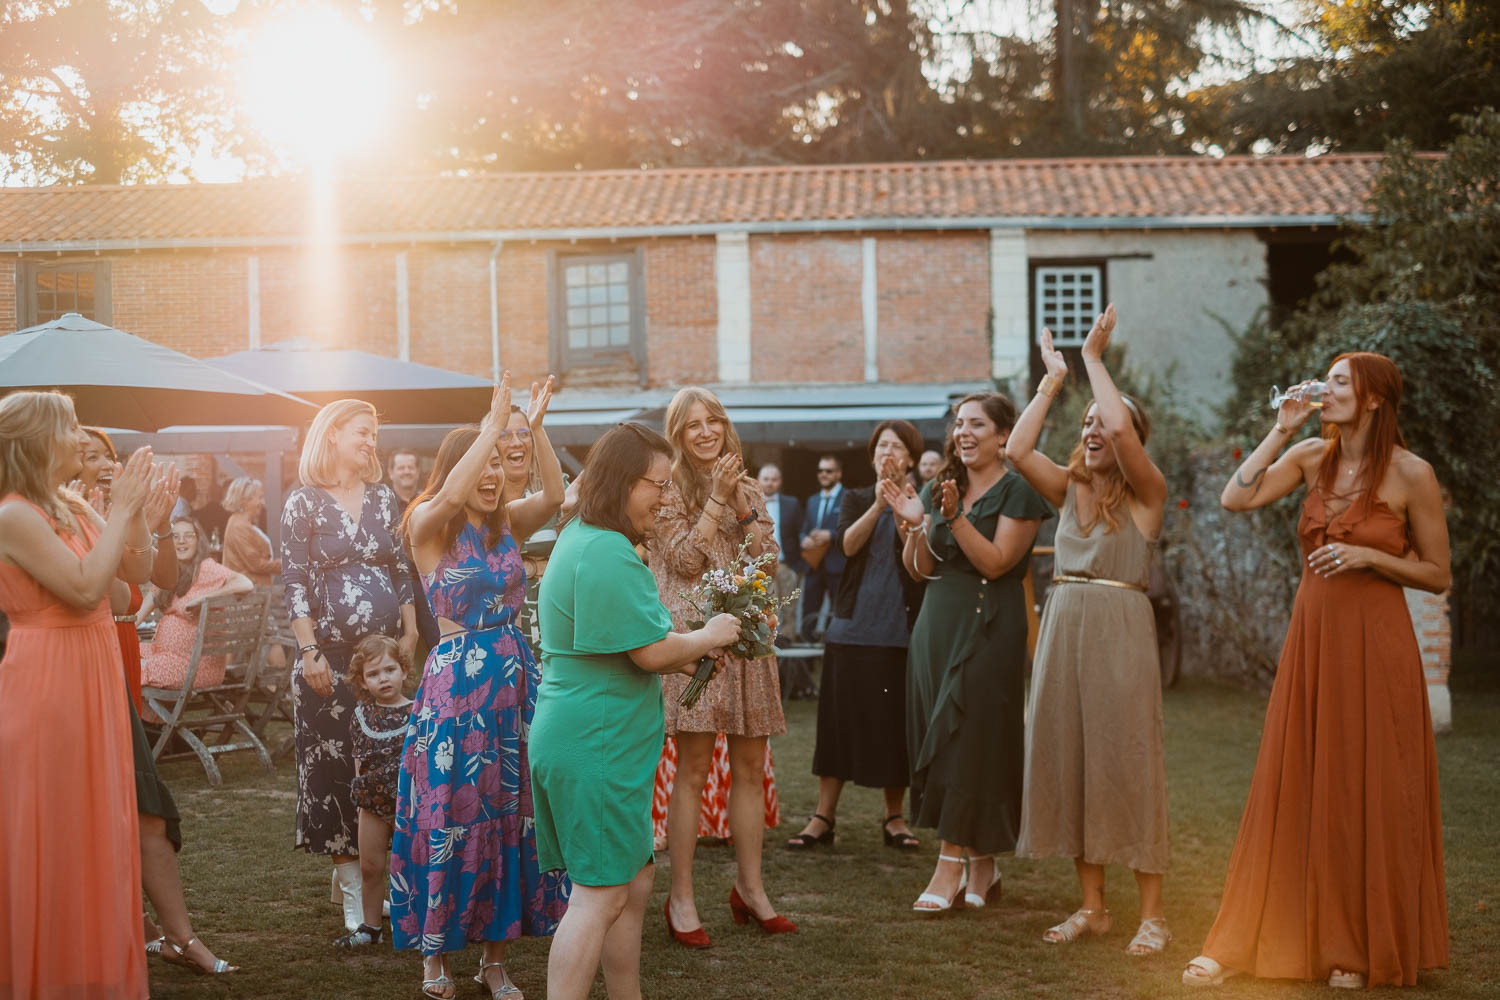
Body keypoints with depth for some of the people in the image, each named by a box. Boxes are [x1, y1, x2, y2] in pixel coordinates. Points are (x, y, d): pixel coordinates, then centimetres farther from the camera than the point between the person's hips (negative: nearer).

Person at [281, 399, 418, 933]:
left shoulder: (383, 498, 12)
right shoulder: (304, 503, -1)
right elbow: (294, 583, -5)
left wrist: (410, 633, 6)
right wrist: (311, 651, -12)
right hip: (331, 654, -4)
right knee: (334, 764, -1)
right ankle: (352, 889, 5)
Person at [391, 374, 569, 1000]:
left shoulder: (507, 523, 10)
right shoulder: (428, 523, -4)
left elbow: (555, 495, -5)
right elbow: (449, 495, -26)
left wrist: (533, 429, -13)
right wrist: (494, 425, -23)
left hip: (516, 676, 5)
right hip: (457, 681, -5)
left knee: (510, 812, 8)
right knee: (450, 813, 0)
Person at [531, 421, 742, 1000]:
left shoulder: (579, 539, 15)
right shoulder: (610, 552, -20)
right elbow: (651, 651, -19)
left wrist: (679, 660, 15)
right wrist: (706, 638, -2)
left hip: (573, 733, 11)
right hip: (597, 744, -11)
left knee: (635, 880, 17)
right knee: (601, 893, -6)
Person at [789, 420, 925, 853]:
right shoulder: (856, 499, 11)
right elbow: (847, 543, -8)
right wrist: (879, 503, -21)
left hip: (902, 630, -1)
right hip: (854, 626, 1)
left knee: (895, 723, 2)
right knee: (840, 717, 2)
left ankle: (894, 817, 14)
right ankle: (824, 816, 8)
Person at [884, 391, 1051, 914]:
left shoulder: (1018, 492, -4)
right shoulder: (940, 488, 13)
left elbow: (995, 562, -14)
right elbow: (922, 569, 10)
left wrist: (955, 517, -22)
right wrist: (914, 524, -6)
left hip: (988, 629, -6)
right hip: (936, 625, 7)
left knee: (967, 738, -11)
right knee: (938, 739, 5)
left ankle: (951, 862, -8)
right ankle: (981, 865, 14)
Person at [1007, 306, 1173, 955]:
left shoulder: (1145, 491, -2)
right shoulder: (1069, 488, 12)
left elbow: (1123, 428, -20)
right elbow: (1018, 450, -3)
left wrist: (1093, 357, -8)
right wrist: (1053, 379, 5)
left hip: (1119, 627, -5)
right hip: (1063, 625, 6)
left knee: (1126, 759, -4)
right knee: (1068, 758, 6)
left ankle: (1152, 914, 3)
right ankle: (1091, 906, 16)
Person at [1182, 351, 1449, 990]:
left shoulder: (1410, 475, -6)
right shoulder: (1311, 457, 6)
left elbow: (1439, 576, -2)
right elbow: (1235, 500, -5)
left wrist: (1368, 556, -15)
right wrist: (1280, 431, -4)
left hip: (1374, 646, -4)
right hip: (1311, 640, 4)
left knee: (1368, 795, 3)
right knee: (1293, 792, 7)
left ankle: (1363, 950, 18)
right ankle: (1248, 942, 11)